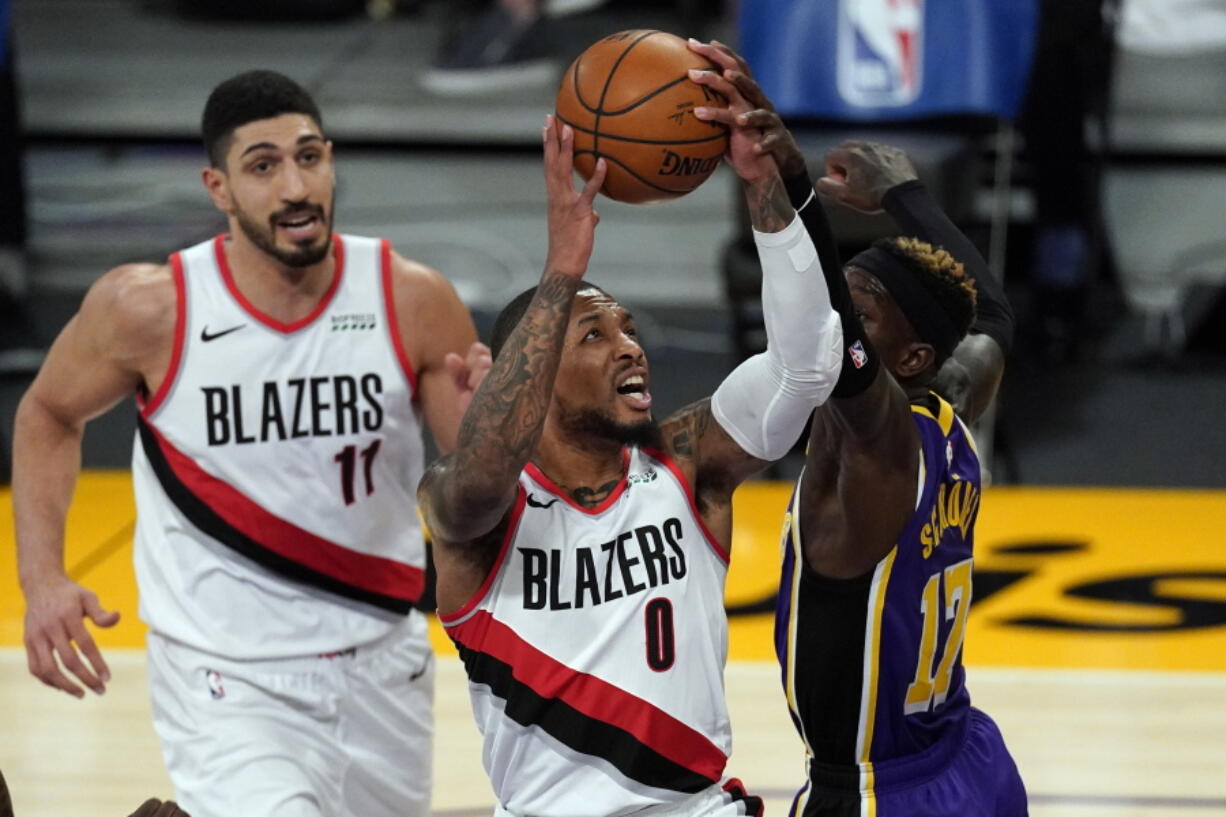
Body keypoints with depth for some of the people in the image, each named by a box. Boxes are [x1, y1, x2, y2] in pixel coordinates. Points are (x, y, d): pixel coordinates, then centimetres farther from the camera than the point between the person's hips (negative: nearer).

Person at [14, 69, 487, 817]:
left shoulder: (413, 301, -10)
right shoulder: (151, 308, -12)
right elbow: (49, 415, 7)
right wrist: (43, 580, -5)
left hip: (382, 669, 3)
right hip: (231, 686, -3)